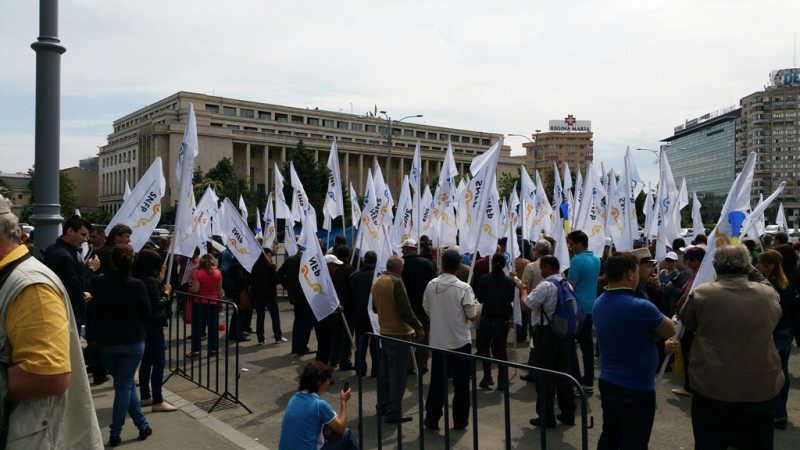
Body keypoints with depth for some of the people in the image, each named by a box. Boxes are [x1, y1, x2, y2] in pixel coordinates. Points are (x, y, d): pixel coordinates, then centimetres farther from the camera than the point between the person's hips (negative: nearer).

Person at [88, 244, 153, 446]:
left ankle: (143, 425, 21)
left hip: (106, 342, 2)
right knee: (124, 386, 9)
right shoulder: (137, 285, -17)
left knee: (126, 384, 17)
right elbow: (147, 312, -5)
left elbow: (94, 310, 5)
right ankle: (115, 433, 16)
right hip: (132, 342, -2)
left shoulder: (97, 283, -10)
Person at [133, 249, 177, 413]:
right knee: (159, 362, -4)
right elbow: (157, 305, -23)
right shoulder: (151, 281, -19)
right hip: (153, 326, -10)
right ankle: (157, 401, -2)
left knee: (147, 361, 17)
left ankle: (145, 396, 26)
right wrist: (166, 292, -9)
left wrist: (160, 282, 8)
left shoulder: (139, 280, 9)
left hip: (144, 325, 10)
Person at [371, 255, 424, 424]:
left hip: (384, 332, 8)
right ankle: (393, 413, 4)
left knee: (385, 371, 18)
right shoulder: (396, 282, -18)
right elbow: (405, 310, -21)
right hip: (399, 333, -8)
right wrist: (418, 327, -12)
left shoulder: (377, 282, 7)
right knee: (398, 375, -1)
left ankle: (382, 407, 28)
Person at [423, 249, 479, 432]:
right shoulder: (463, 288, -16)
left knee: (436, 381, 13)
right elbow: (473, 317, -12)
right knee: (460, 383, 10)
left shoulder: (431, 285, -5)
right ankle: (460, 420, 18)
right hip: (460, 342, -3)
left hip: (438, 341, 3)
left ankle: (432, 418, 20)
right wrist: (476, 307, 8)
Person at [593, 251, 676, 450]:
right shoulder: (640, 307, -24)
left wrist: (661, 343, 4)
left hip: (607, 383, 7)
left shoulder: (599, 303, 2)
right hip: (636, 390, -7)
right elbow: (670, 331, -6)